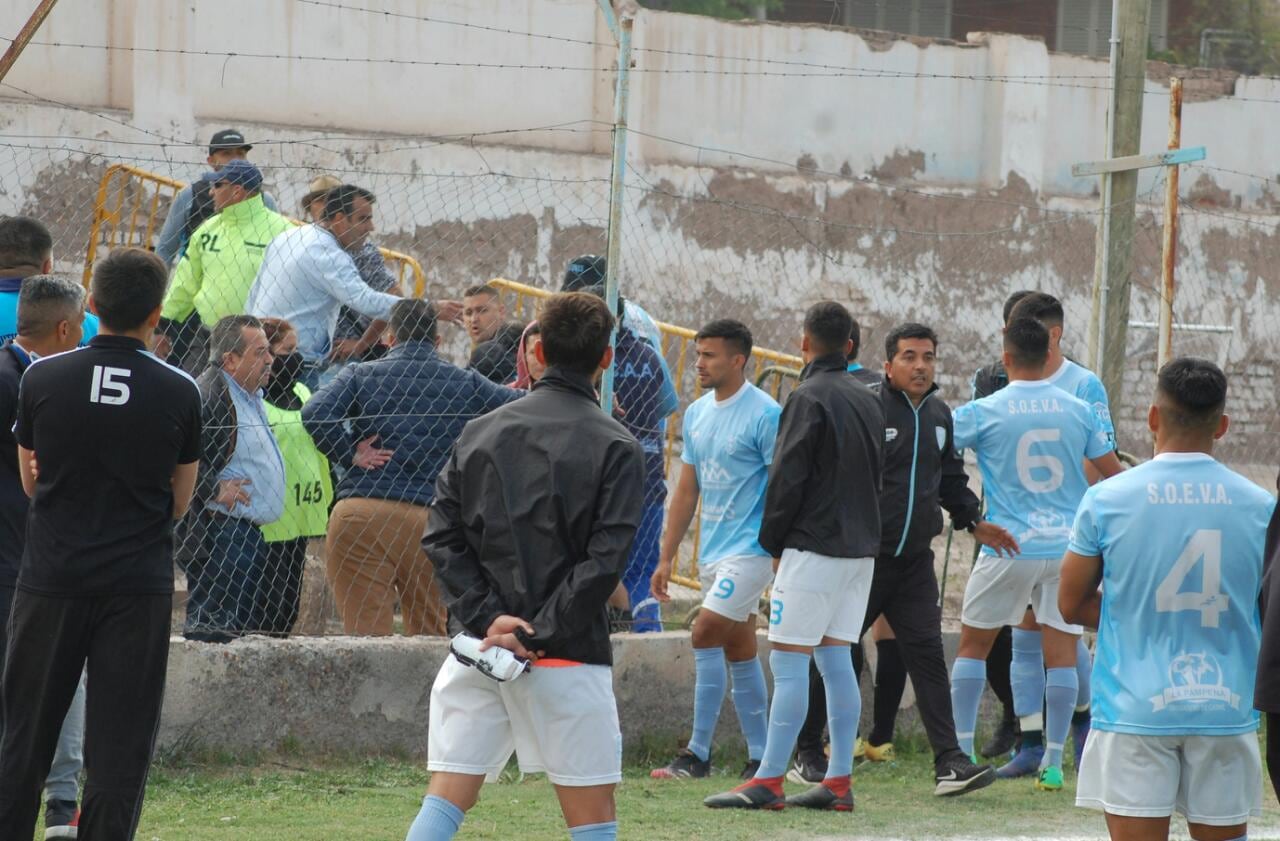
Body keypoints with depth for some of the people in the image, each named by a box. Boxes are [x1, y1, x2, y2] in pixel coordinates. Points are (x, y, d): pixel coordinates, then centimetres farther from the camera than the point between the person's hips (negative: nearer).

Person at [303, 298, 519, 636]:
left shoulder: (362, 374, 8)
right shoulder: (466, 383, 11)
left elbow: (315, 413, -8)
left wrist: (350, 453, 2)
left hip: (359, 514, -1)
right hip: (429, 518, 1)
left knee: (365, 630, -2)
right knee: (430, 633, 13)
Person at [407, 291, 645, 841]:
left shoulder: (480, 432, 9)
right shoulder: (616, 448, -4)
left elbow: (442, 537, 3)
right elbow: (604, 562, -13)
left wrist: (487, 617, -5)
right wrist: (540, 635, -11)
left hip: (478, 643, 4)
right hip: (567, 653, -4)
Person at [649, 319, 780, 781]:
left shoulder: (764, 414, -12)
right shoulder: (696, 413, 11)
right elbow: (687, 490, 16)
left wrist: (783, 564, -17)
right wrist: (667, 558, 13)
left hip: (750, 549, -8)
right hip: (712, 552, 8)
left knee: (706, 633, -15)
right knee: (739, 651, 9)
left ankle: (698, 753, -11)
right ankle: (761, 757, 14)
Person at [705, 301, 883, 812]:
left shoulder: (810, 398, -11)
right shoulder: (868, 401, 14)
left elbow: (787, 479, -14)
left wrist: (772, 541, -2)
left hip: (814, 548, -8)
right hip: (860, 549, 8)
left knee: (788, 660, -7)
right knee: (836, 662, 10)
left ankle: (769, 782, -10)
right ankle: (838, 783, 7)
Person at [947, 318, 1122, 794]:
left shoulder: (983, 412, -6)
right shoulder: (1078, 411, 2)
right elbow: (1114, 476, 7)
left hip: (1008, 547, -2)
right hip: (1066, 545, 2)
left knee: (973, 645, 12)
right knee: (1061, 652, 4)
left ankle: (962, 752, 10)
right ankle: (1053, 762, 2)